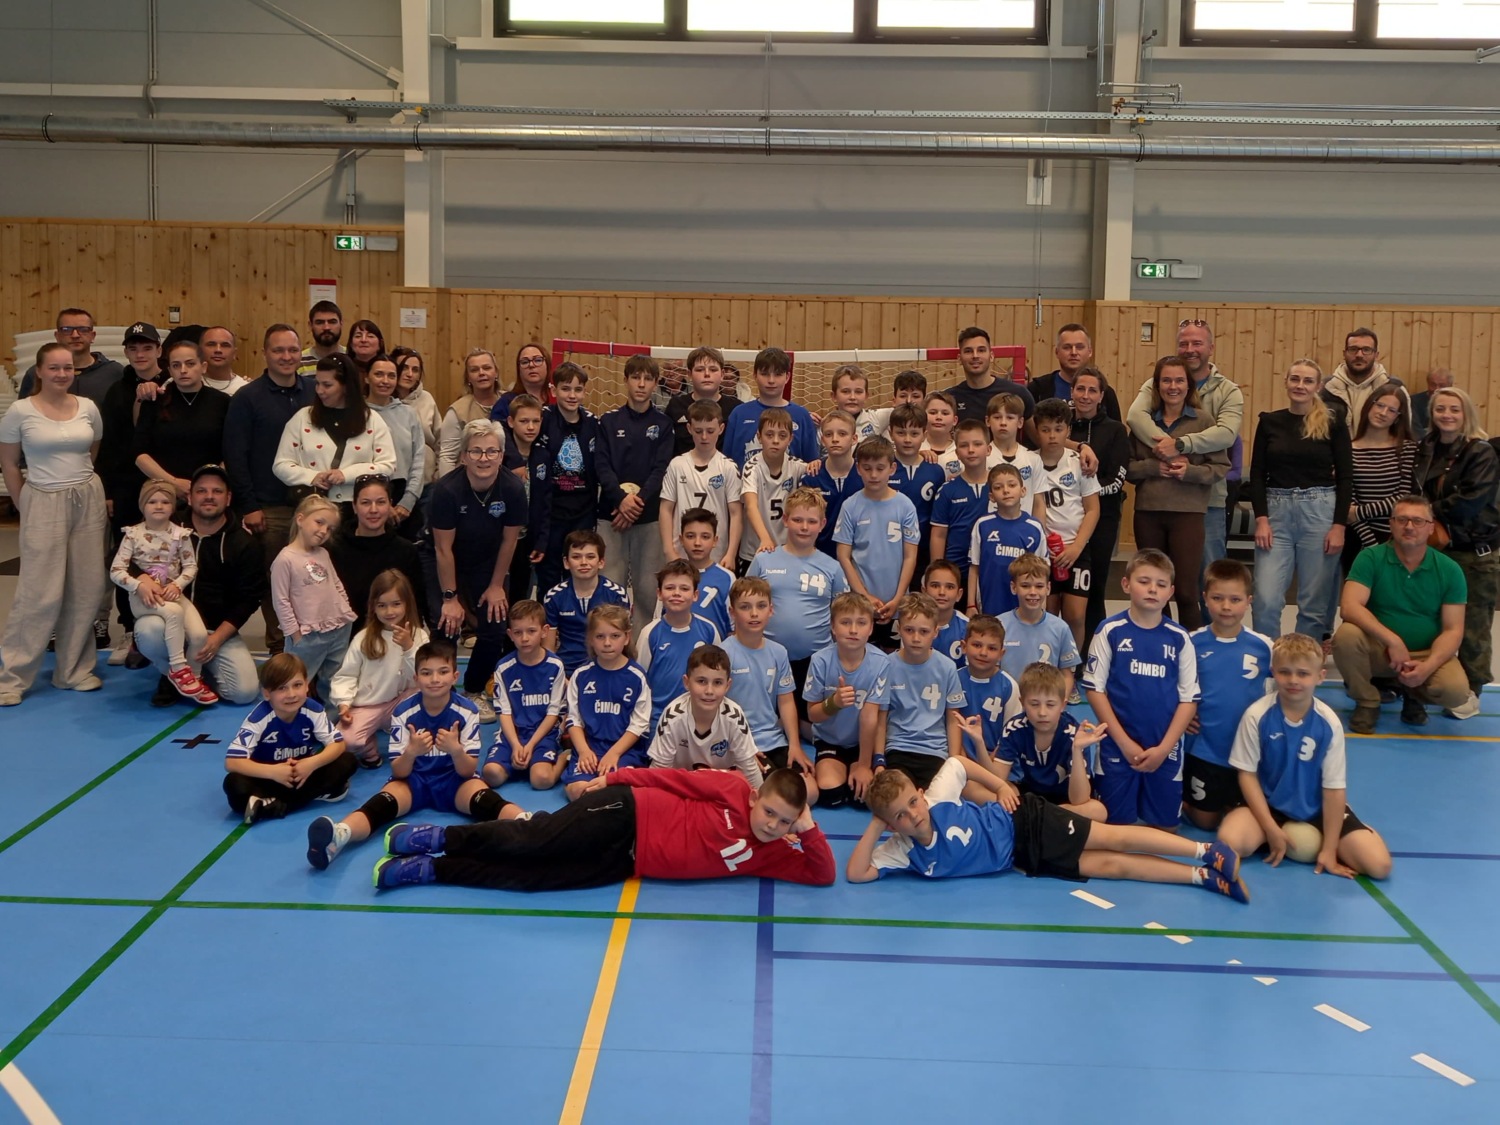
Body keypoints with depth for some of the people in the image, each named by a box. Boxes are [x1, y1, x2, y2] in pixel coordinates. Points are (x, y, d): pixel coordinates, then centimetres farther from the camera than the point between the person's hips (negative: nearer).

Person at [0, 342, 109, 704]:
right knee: (41, 593, -6)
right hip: (44, 504, -4)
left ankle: (73, 670, 17)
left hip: (88, 502, 4)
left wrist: (84, 489, 13)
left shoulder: (88, 408, 3)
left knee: (86, 590, 4)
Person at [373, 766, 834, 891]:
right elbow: (677, 778, -1)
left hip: (630, 863, 3)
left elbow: (823, 874, 1)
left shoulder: (772, 854, 4)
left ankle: (426, 869, -2)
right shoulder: (733, 790, -7)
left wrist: (810, 829, -14)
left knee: (529, 878, -9)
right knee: (527, 843, -16)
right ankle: (436, 837, 5)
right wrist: (616, 778, -3)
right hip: (627, 814, -3)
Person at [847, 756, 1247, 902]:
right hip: (1024, 860, 2)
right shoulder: (901, 851, -13)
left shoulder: (938, 801, -20)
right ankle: (1202, 877, 0)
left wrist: (1002, 788, -4)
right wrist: (874, 826, -23)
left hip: (1025, 822, -2)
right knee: (1110, 865, -3)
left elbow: (958, 763, -2)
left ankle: (1207, 853, -5)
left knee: (1111, 838, -12)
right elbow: (856, 873, -20)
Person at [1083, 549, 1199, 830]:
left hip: (1165, 749, 1)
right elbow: (1094, 688, -5)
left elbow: (1189, 698, 0)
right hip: (1118, 746, -1)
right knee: (1116, 825, 3)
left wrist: (1164, 748, -9)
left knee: (1165, 829, 6)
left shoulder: (1179, 638, -1)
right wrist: (1124, 742, -10)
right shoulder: (1111, 631, -6)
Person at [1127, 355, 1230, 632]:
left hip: (1189, 513, -3)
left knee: (1186, 591, -4)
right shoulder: (1143, 422, 7)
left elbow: (1221, 468, 0)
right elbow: (1127, 467, 6)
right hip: (1148, 513, 3)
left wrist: (1190, 471, -16)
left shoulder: (1204, 420, 0)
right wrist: (1154, 466, -11)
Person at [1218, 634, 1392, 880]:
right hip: (1269, 805, 0)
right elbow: (1247, 775, -9)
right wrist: (1272, 830, -15)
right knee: (1230, 841, -30)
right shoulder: (1257, 716, -16)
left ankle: (1316, 839, 11)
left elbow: (1334, 788, -9)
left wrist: (1329, 849, -11)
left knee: (1379, 865, -15)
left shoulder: (1329, 723, -13)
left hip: (1318, 809, 1)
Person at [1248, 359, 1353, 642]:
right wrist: (1261, 519, -5)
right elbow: (1257, 474, 5)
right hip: (1276, 511, 1)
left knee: (1315, 602, 3)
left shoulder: (1333, 424, 2)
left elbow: (1345, 478, 1)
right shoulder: (1269, 421, 6)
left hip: (1320, 512, -1)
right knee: (1266, 599, -6)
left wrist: (1339, 526, -6)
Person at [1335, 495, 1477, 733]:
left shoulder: (1449, 570, -5)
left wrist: (1427, 666, -25)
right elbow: (1349, 607, -21)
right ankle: (1367, 702, -5)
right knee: (1346, 636, -33)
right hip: (1379, 649, -1)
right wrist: (1393, 641, -32)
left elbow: (1453, 630, -7)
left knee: (1456, 690, -29)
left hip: (1427, 653, 1)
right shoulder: (1370, 558, -9)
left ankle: (1412, 692, 9)